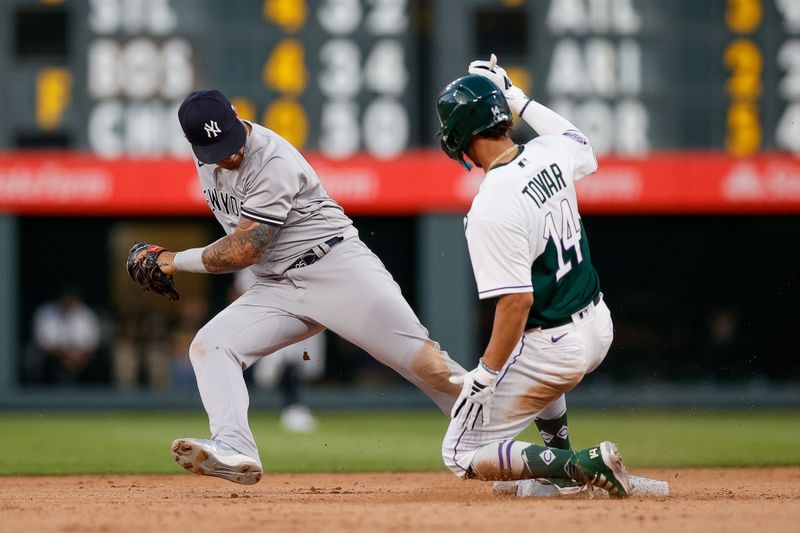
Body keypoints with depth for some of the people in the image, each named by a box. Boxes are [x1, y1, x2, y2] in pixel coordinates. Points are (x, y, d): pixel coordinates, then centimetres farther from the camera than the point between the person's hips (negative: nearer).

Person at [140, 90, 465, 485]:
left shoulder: (274, 163, -22)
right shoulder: (206, 157, 4)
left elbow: (242, 252, -20)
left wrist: (178, 261, -8)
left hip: (340, 270, -7)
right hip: (276, 289, 7)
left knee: (420, 359, -16)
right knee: (208, 346, -13)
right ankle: (235, 451, -30)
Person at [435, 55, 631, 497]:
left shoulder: (491, 209, -26)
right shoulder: (549, 155, -3)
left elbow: (517, 301, -27)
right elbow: (584, 148, 24)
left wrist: (485, 375, -20)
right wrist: (521, 100, 26)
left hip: (553, 350, -8)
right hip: (598, 326, 8)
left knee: (461, 456, 4)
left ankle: (582, 465, -13)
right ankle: (560, 462, 37)